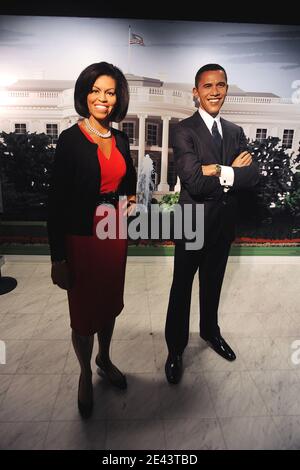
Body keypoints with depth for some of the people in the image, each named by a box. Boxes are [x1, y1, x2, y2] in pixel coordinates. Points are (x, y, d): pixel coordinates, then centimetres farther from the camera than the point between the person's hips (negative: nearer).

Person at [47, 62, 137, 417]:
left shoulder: (120, 139, 6)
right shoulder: (70, 139, -11)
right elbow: (56, 201, -13)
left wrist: (131, 200, -1)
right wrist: (58, 258, -15)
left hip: (115, 233, 6)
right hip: (81, 237, -5)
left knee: (109, 303, 20)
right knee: (84, 312, 10)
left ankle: (104, 360, 46)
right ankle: (85, 375, 37)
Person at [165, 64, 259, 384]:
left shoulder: (236, 132, 7)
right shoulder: (184, 130, -12)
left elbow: (253, 176, -7)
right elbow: (195, 182, -24)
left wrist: (221, 172, -21)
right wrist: (234, 172, -13)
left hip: (225, 223, 6)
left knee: (213, 283, 23)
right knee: (181, 288, 10)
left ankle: (210, 331, 48)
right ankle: (175, 349, 30)